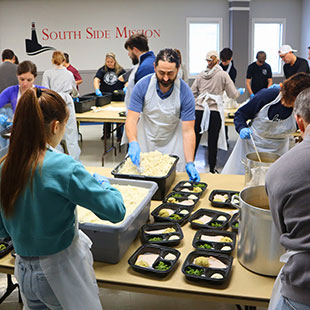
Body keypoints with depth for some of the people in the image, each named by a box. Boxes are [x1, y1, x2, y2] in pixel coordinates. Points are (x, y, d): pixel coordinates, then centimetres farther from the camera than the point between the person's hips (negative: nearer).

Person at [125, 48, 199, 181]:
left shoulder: (185, 93, -20)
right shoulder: (143, 86, -18)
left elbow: (188, 131, -20)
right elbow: (131, 120, -19)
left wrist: (190, 163, -29)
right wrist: (133, 143, -38)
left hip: (172, 145, -1)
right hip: (145, 142, 1)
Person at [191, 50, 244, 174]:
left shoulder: (201, 75, 7)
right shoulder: (223, 74, 0)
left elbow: (192, 92, 10)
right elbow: (233, 94, 2)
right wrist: (240, 91, 23)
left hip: (199, 110, 2)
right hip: (215, 111, -2)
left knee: (195, 140, 11)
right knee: (213, 142, 4)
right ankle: (212, 169, 12)